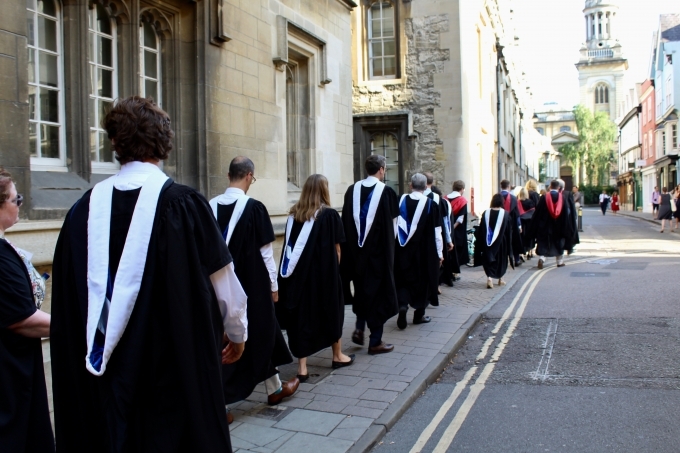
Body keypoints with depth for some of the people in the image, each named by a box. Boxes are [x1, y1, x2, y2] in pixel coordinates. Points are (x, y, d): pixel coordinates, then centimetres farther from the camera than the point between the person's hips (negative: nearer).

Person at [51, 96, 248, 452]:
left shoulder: (85, 209, -5)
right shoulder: (184, 204, -15)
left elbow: (67, 296, 2)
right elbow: (223, 279, -8)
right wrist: (237, 331, 10)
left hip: (107, 371, 4)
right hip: (178, 363, -3)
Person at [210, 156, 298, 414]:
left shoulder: (212, 206, -2)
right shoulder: (254, 208, -14)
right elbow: (265, 251, -11)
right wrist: (273, 285, 0)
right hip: (252, 284, -3)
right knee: (261, 336, 14)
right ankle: (274, 389, 32)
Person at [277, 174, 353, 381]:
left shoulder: (293, 214, 2)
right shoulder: (330, 215, -9)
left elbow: (289, 247, 5)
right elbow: (336, 249, -4)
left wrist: (294, 271, 14)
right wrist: (334, 269, 12)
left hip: (298, 274, 3)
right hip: (324, 273, -3)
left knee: (302, 314, 6)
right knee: (331, 309, 16)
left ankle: (302, 367, 3)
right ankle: (338, 356, 31)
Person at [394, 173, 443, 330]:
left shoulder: (402, 201, -4)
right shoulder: (431, 204, -8)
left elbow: (394, 225, 0)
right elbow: (436, 232, -6)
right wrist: (440, 253, 2)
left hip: (404, 249, 1)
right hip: (425, 251, -1)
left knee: (404, 279, 11)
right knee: (422, 280, 13)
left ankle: (402, 304, -14)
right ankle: (419, 314, 19)